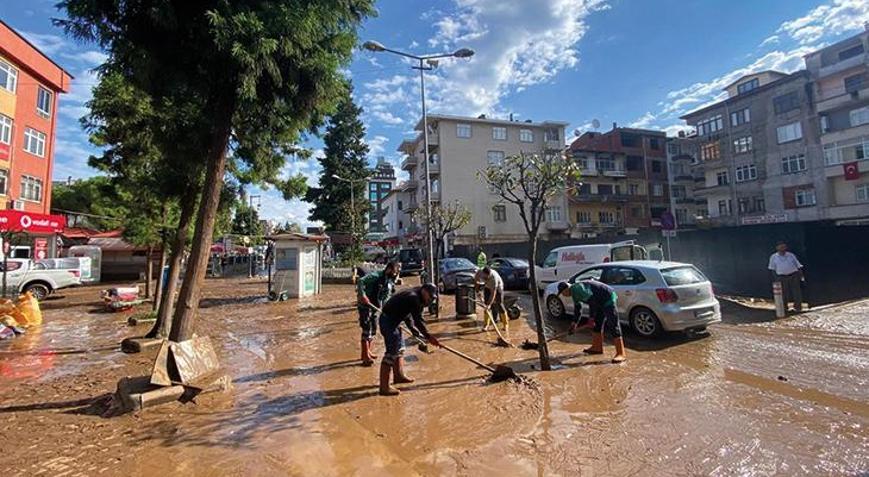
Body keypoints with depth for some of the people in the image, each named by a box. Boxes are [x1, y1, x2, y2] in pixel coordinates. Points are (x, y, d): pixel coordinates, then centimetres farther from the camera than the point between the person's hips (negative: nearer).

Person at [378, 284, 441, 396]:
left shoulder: (415, 297, 10)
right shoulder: (413, 298, -21)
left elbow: (408, 316, 17)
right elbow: (418, 320, -21)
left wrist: (416, 332, 16)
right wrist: (428, 337, -16)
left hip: (393, 321, 11)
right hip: (389, 322, -11)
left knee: (399, 348, 21)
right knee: (391, 352, -10)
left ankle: (399, 376, 37)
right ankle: (384, 387, -6)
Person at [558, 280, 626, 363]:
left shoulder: (577, 289, -19)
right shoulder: (574, 291, 13)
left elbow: (592, 301, -23)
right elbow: (577, 307, 24)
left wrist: (592, 317, -15)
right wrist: (575, 323, 27)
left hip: (608, 298, -11)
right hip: (601, 301, 11)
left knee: (613, 326, -12)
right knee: (597, 324, 15)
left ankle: (620, 354, -12)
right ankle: (597, 347, 25)